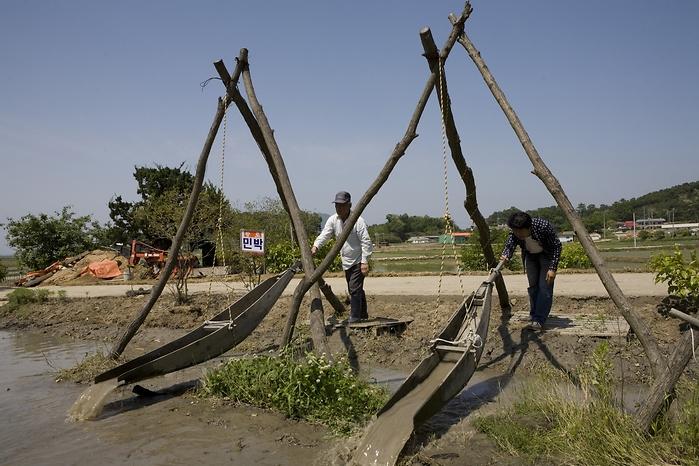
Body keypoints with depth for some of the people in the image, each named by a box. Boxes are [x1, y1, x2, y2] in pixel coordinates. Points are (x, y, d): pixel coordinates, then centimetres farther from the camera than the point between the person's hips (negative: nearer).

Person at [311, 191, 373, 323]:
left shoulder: (358, 220, -18)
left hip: (358, 261, -7)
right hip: (346, 262, 7)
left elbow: (366, 242, -19)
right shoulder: (333, 220, -1)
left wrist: (365, 262, -23)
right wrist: (315, 246, -30)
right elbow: (324, 235, -10)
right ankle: (363, 316, 33)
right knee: (355, 290, 18)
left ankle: (354, 319, -7)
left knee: (354, 289, -14)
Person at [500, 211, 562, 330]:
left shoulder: (543, 226, -35)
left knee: (545, 286, -12)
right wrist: (505, 256, -55)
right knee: (532, 285, 4)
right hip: (530, 255, 4)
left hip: (547, 255, -4)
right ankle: (533, 316, 16)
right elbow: (509, 245, -30)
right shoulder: (514, 233, -24)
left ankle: (539, 320, -11)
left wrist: (552, 268, -28)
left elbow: (557, 246, -25)